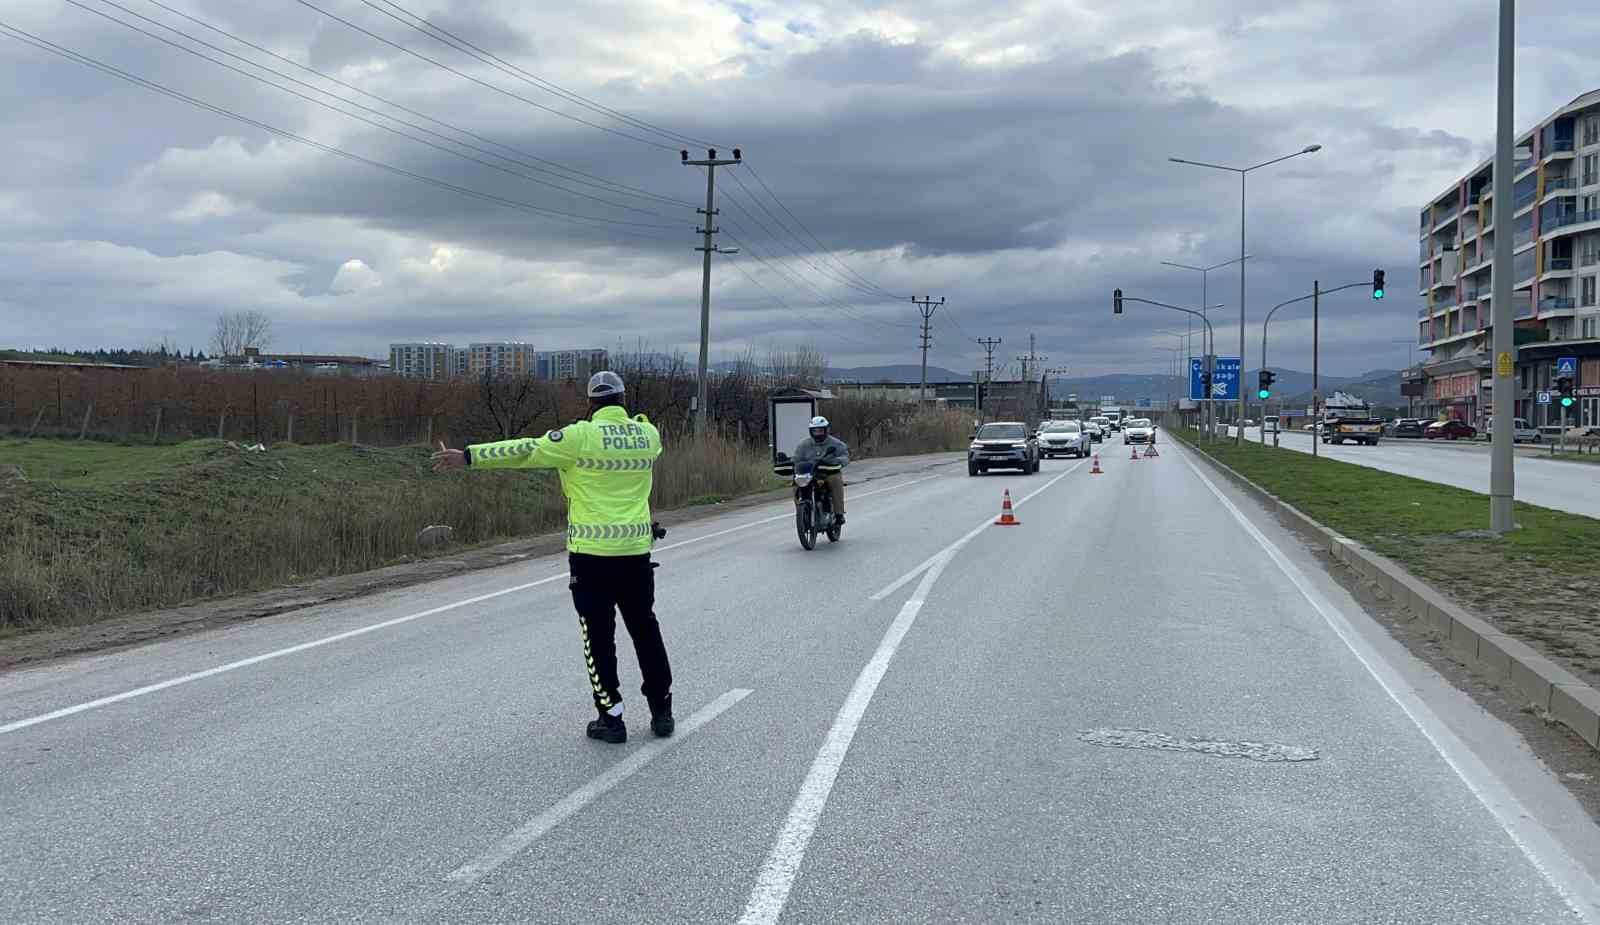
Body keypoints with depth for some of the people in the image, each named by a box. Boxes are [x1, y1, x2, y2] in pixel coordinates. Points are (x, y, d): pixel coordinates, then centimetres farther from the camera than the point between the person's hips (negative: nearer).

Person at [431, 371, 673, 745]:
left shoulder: (582, 436, -10)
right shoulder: (648, 434, 3)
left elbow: (525, 451, -10)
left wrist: (469, 457, -5)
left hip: (592, 552, -4)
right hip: (636, 551, 4)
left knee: (599, 636, 5)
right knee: (645, 629, 15)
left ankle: (611, 717, 8)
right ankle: (662, 711, 20)